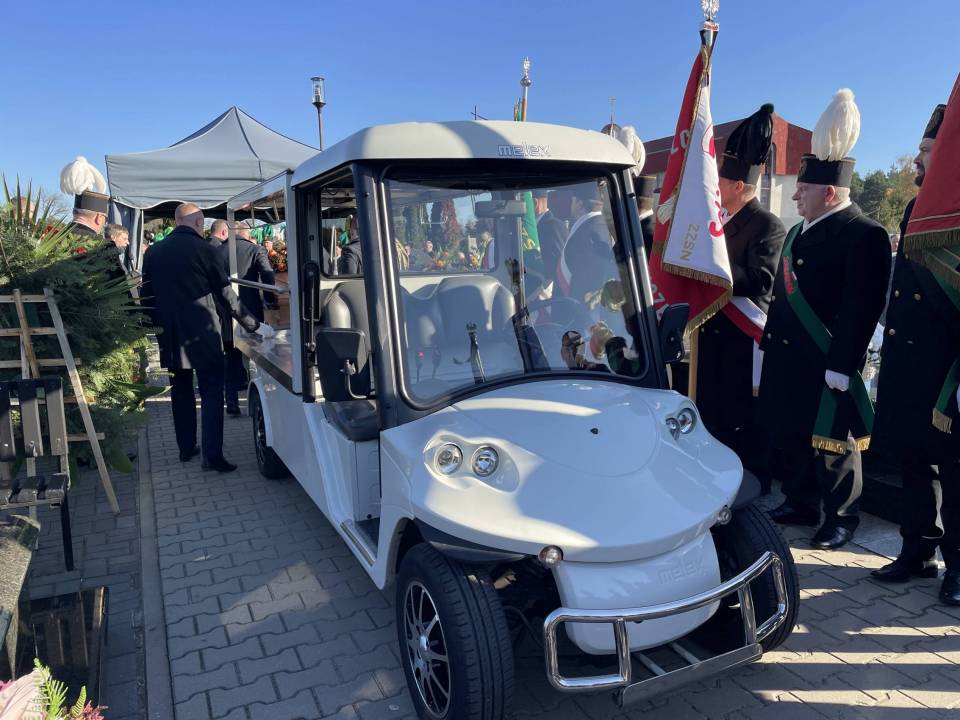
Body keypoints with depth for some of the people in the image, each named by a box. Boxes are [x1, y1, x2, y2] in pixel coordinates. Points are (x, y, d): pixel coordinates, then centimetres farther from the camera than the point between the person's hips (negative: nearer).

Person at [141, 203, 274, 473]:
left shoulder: (154, 252, 7)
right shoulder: (202, 249, -8)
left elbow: (147, 297, 11)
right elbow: (226, 295, -6)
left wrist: (156, 328, 21)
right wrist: (255, 325, 1)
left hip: (170, 337, 5)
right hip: (202, 334, -5)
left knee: (181, 391, 16)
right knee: (211, 393, -2)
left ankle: (186, 448, 24)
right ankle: (212, 455, -8)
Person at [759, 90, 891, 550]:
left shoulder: (865, 235, -13)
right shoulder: (799, 232, 15)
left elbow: (861, 308, -19)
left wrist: (841, 365, -22)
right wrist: (768, 341, 16)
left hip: (827, 365, -8)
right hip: (786, 358, 9)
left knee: (832, 443, 5)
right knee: (787, 434, 16)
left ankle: (841, 518, 22)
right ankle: (800, 504, 32)